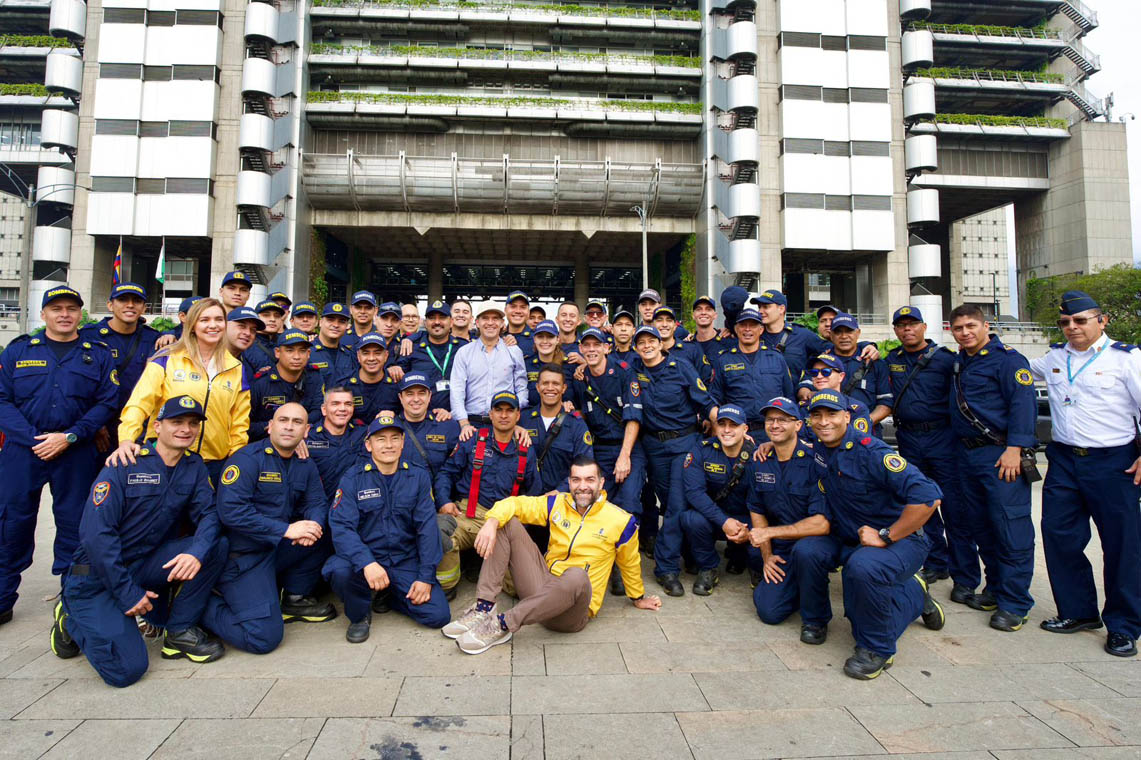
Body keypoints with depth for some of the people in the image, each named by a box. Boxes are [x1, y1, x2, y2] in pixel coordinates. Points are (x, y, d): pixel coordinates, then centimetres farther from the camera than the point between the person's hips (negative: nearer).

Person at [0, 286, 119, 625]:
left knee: (73, 526, 5)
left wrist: (70, 437, -12)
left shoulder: (98, 354, 5)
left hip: (76, 454, -1)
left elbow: (107, 403, -1)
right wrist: (33, 438, -11)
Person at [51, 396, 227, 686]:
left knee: (217, 545, -19)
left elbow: (209, 514, -6)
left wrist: (197, 552, -29)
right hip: (98, 576, -5)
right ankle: (72, 619, 12)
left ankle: (180, 631, -5)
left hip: (148, 564, 5)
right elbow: (95, 534, -18)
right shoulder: (125, 465, -14)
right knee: (126, 668, -18)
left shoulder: (194, 467, 2)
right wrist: (127, 592, -19)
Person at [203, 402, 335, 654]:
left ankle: (294, 598, 8)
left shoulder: (306, 465, 8)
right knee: (265, 637, -18)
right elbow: (230, 510, -24)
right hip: (242, 556, -7)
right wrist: (286, 530, -26)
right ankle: (203, 605, 6)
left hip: (279, 548, 7)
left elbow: (316, 503, 5)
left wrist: (314, 525, -21)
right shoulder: (248, 459, -14)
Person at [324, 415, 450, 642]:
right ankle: (360, 615, 0)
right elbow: (341, 526, -14)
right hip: (365, 558, -1)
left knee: (438, 615, -15)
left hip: (406, 562, 2)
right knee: (339, 570, -34)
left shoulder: (418, 476, 2)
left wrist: (425, 577, -10)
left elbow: (427, 528, -2)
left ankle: (391, 595, 16)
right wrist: (367, 563, -31)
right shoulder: (353, 478, -3)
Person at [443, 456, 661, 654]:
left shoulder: (620, 521, -4)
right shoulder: (557, 504, 3)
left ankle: (503, 624, -30)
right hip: (542, 587, 4)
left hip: (573, 610, -4)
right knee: (507, 524, -7)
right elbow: (515, 503, 0)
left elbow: (630, 564, 11)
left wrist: (638, 598, 25)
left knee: (577, 576, -41)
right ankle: (484, 608, -17)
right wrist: (492, 521, -22)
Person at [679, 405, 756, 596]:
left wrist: (750, 529, -28)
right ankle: (708, 569, -3)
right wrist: (724, 522, -30)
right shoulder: (701, 451, -12)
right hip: (711, 517, -1)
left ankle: (737, 555, 16)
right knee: (692, 519, -32)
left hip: (745, 520, 2)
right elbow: (694, 491, -21)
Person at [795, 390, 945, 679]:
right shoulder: (817, 452, -1)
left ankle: (876, 648, -9)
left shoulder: (869, 451, -22)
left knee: (862, 567, -35)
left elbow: (928, 495, -29)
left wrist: (885, 536, -23)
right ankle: (816, 619, 10)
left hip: (901, 538, -6)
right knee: (807, 550, -19)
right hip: (847, 539, 6)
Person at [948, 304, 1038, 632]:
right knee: (982, 527, 13)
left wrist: (1014, 448, -22)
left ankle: (1014, 604, 3)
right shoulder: (959, 362, 16)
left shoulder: (1006, 359, -8)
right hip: (967, 454, 8)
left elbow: (1024, 402, -16)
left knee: (1011, 528, -5)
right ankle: (995, 589, 25)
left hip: (1001, 455, -8)